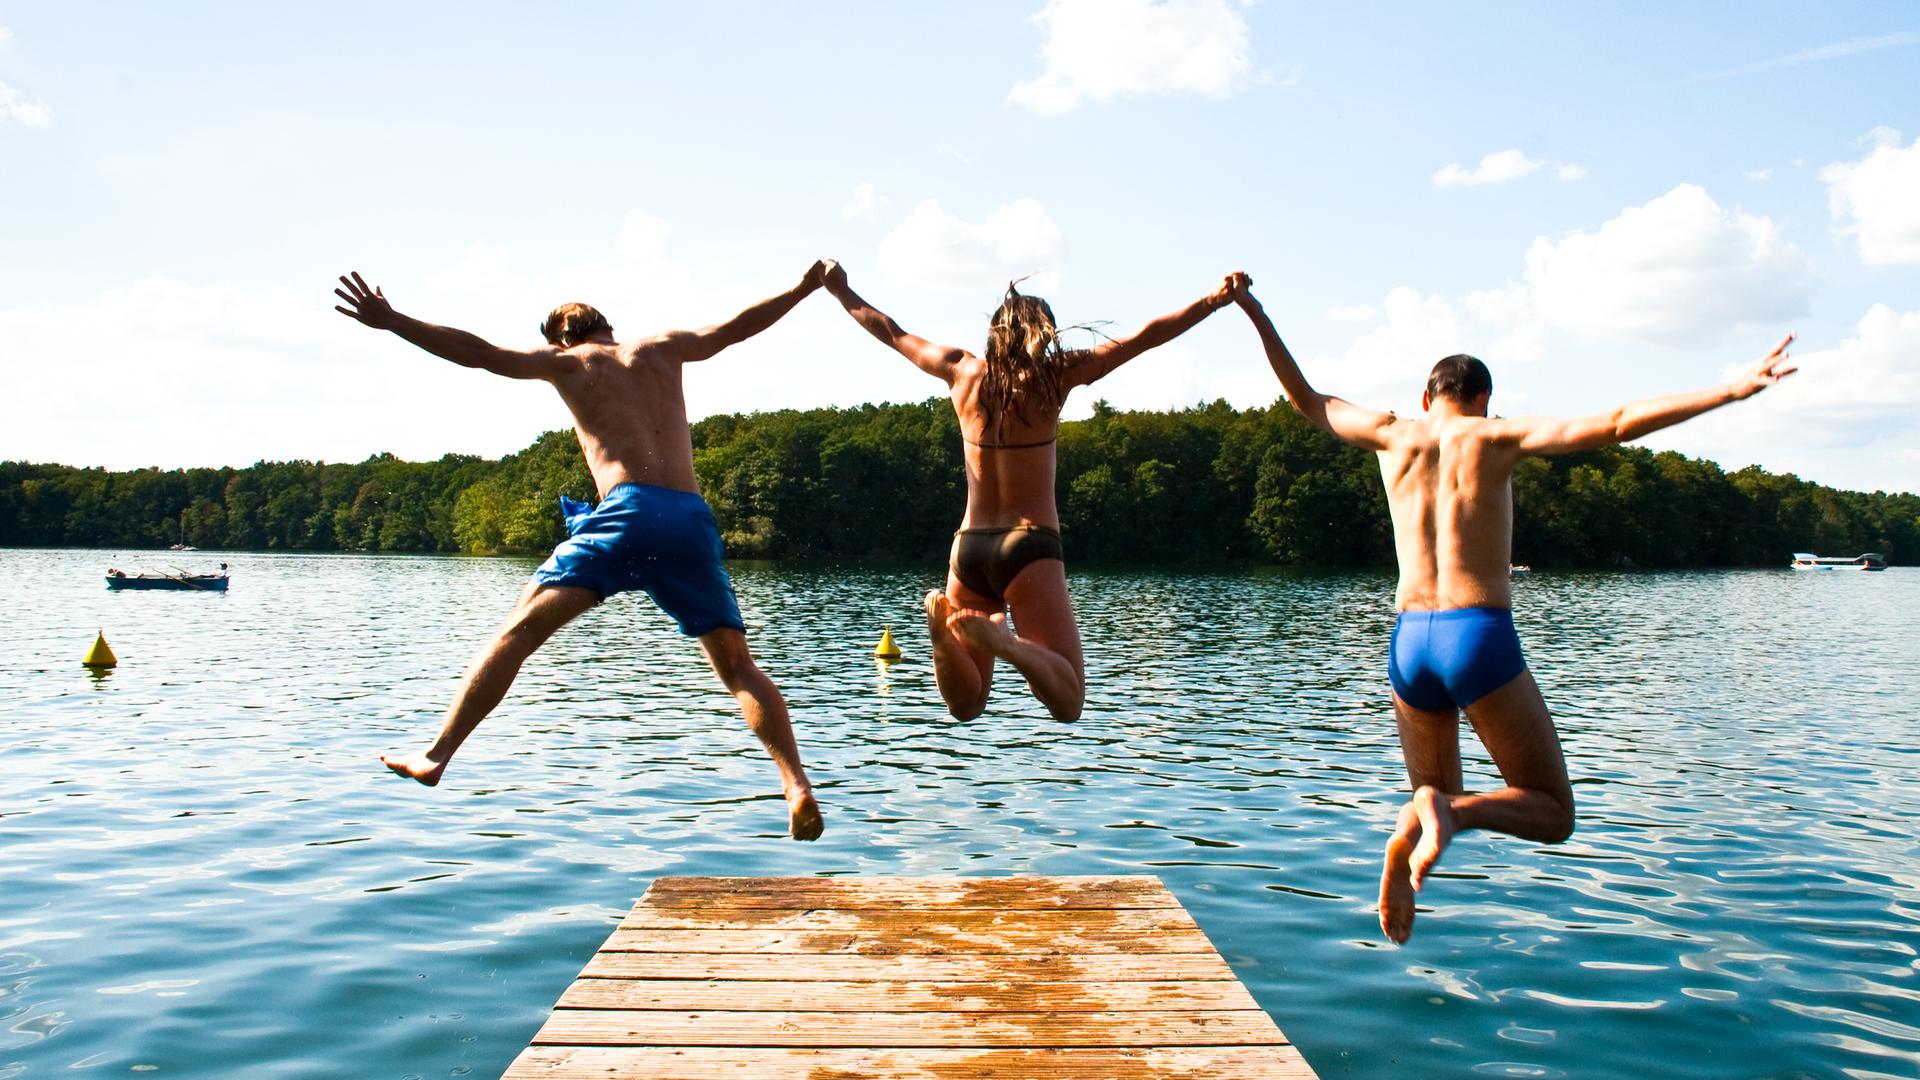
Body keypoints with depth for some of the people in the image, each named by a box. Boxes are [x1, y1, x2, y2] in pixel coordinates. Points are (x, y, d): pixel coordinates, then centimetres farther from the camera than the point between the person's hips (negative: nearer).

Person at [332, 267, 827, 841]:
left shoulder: (567, 361, 18)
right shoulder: (662, 348, 26)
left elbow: (477, 353, 9)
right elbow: (739, 326, 35)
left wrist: (390, 321, 14)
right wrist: (806, 287, 48)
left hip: (629, 510, -3)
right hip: (692, 518, 3)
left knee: (522, 628, 2)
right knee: (738, 667, 8)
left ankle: (436, 755, -5)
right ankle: (798, 786, -6)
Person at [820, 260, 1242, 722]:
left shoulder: (962, 371, 7)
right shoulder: (1056, 376, -2)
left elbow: (892, 333, 21)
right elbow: (1144, 337, -2)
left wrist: (840, 290, 36)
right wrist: (1215, 299, 6)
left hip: (968, 547, 4)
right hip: (1030, 548, -4)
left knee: (965, 705, 10)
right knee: (1068, 704, -4)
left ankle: (947, 632, -22)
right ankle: (1002, 639, -33)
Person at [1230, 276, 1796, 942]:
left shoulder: (1392, 435, 11)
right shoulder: (1496, 436, 2)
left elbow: (1306, 400, 25)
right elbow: (1617, 425, -8)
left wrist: (1255, 314, 34)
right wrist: (1736, 389, -6)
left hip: (1408, 640, 4)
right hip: (1480, 637, -4)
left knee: (1436, 793, 21)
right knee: (1553, 816, 8)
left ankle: (1410, 832, -16)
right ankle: (1448, 812, -22)